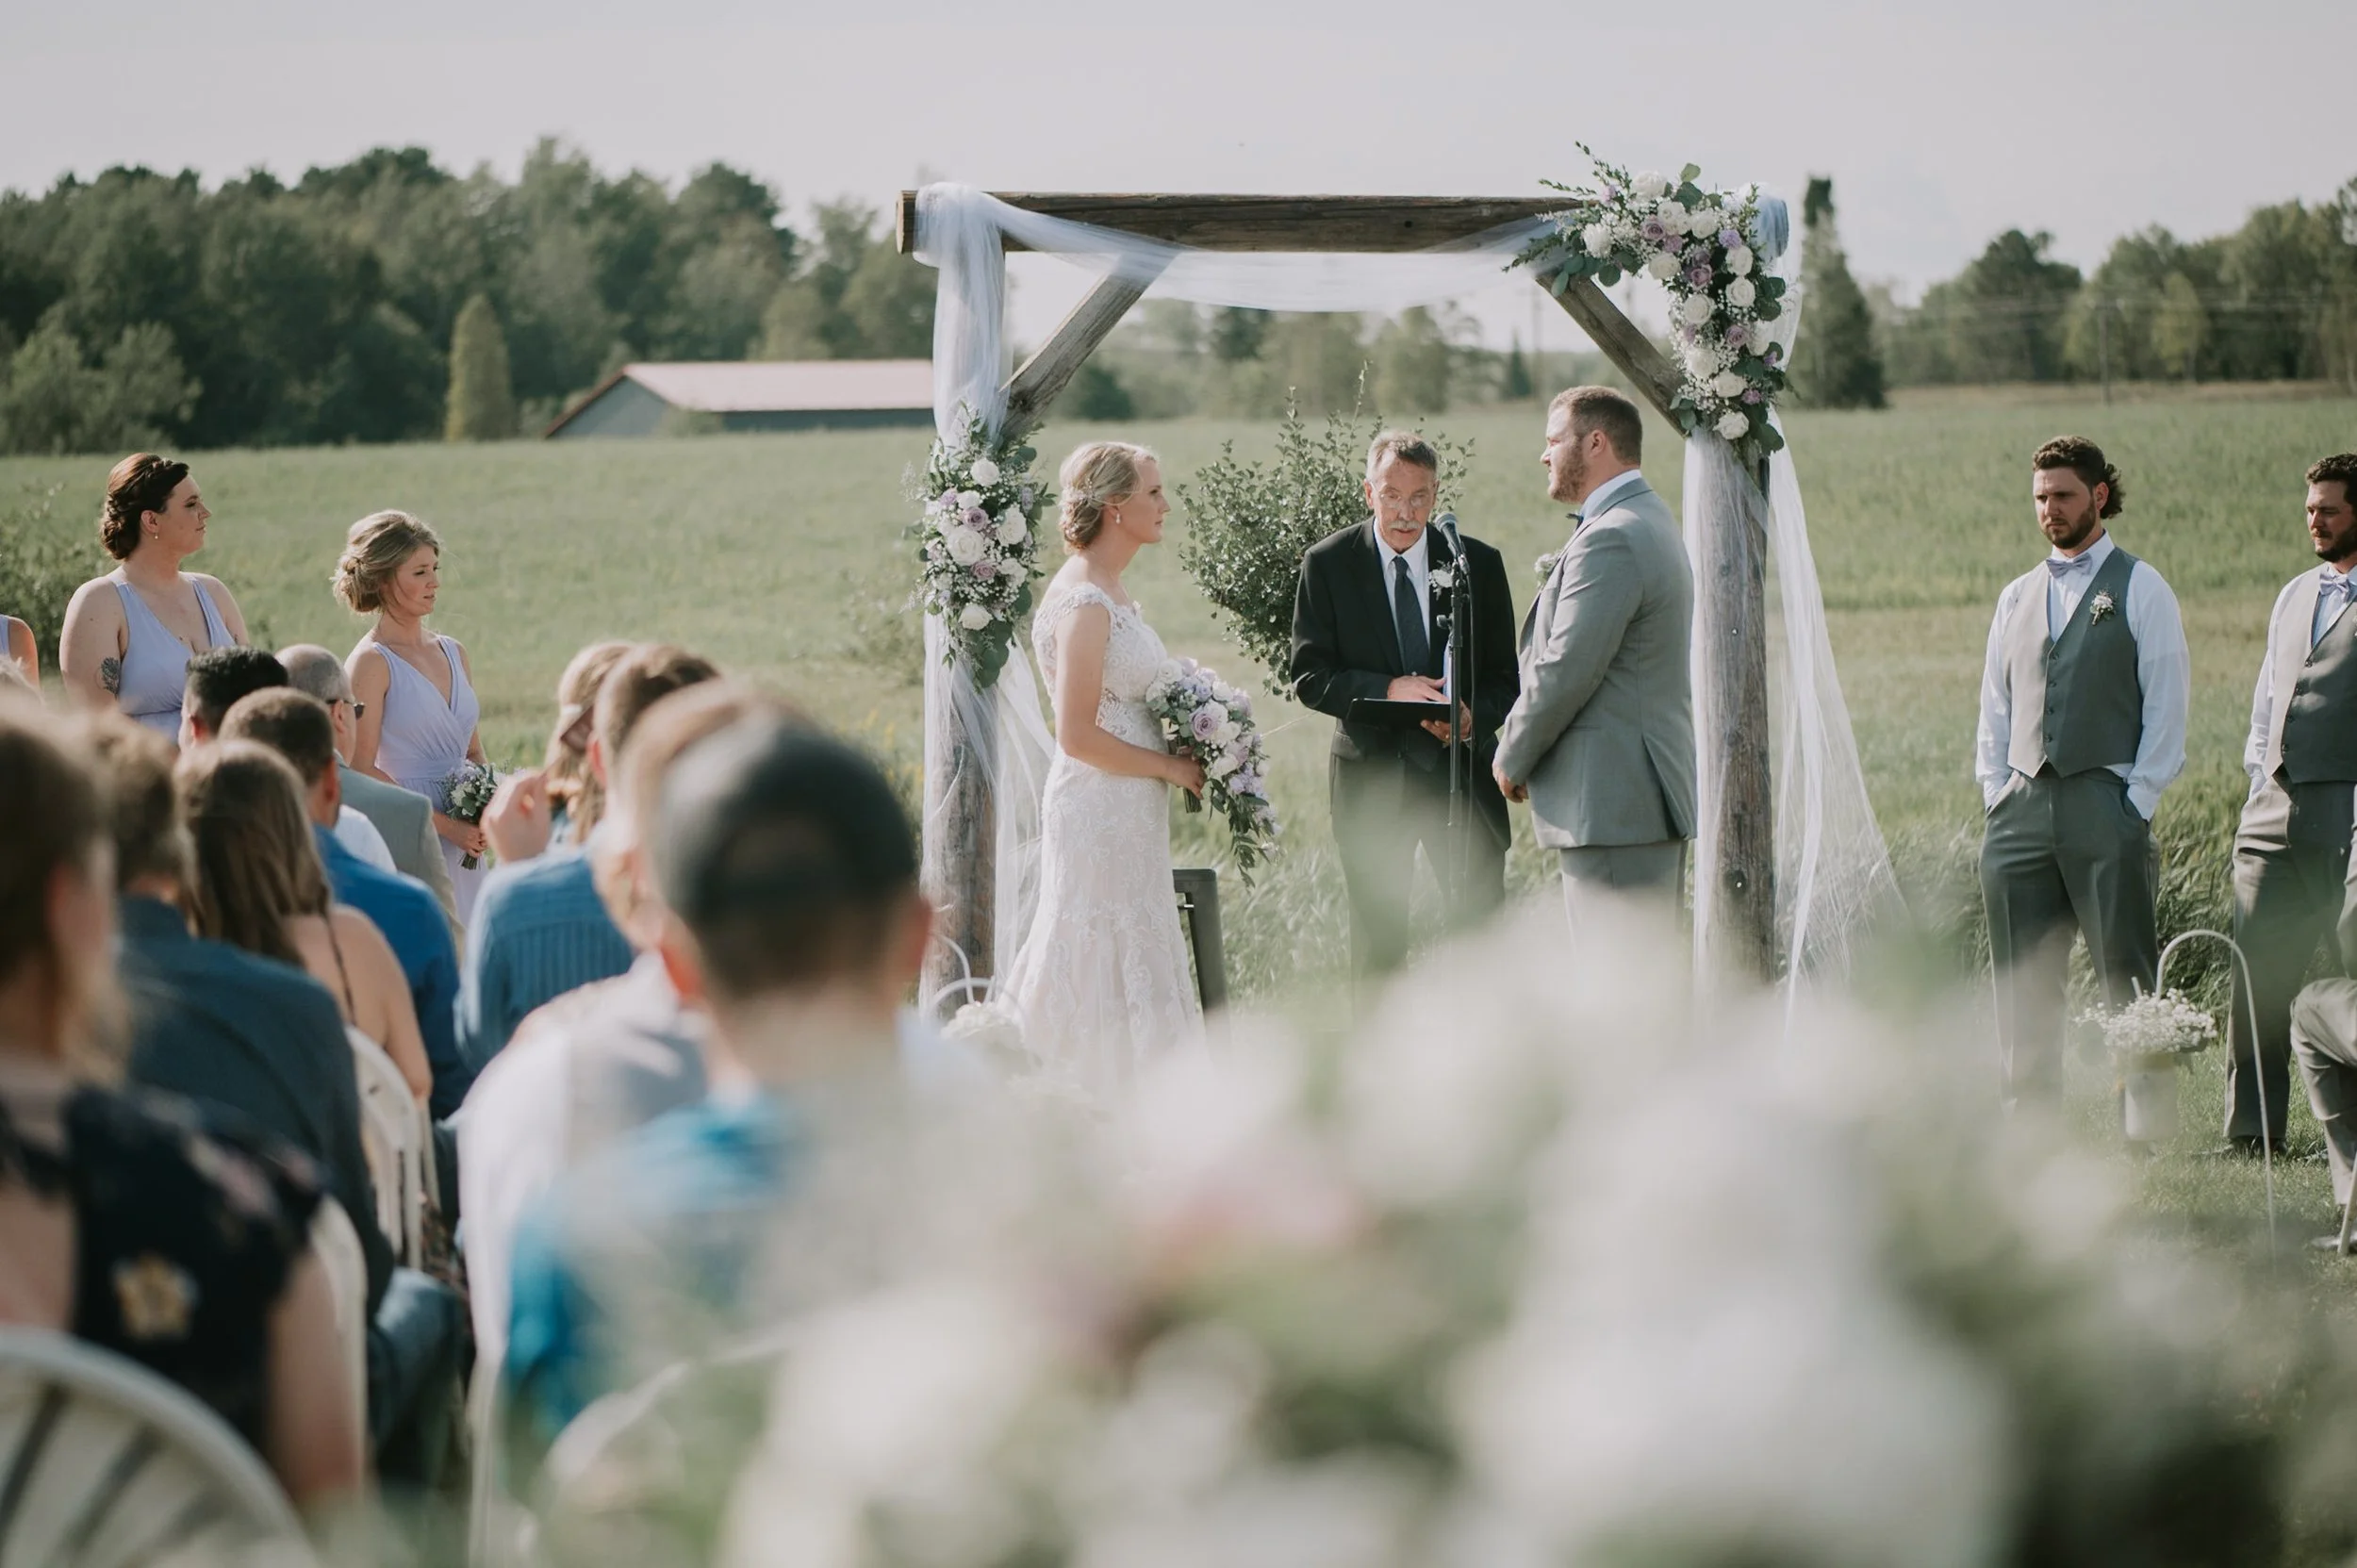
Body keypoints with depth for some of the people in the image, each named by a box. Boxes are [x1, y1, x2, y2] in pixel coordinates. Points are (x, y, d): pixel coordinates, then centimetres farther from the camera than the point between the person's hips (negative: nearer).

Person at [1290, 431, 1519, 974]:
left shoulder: (1478, 563, 1)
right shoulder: (1327, 564, -2)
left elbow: (1505, 678, 4)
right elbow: (1308, 675, -4)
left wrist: (1473, 715, -19)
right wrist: (1387, 689, -20)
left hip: (1462, 770, 1)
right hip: (1372, 779, 0)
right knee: (1378, 944, 6)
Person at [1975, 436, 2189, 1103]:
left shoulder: (2141, 589, 3)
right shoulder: (2017, 597, 18)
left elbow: (2167, 702, -2)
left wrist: (2138, 801, -9)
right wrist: (1995, 792, 8)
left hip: (2106, 806, -5)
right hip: (2021, 811, 5)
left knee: (2127, 979, -5)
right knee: (2023, 986, 4)